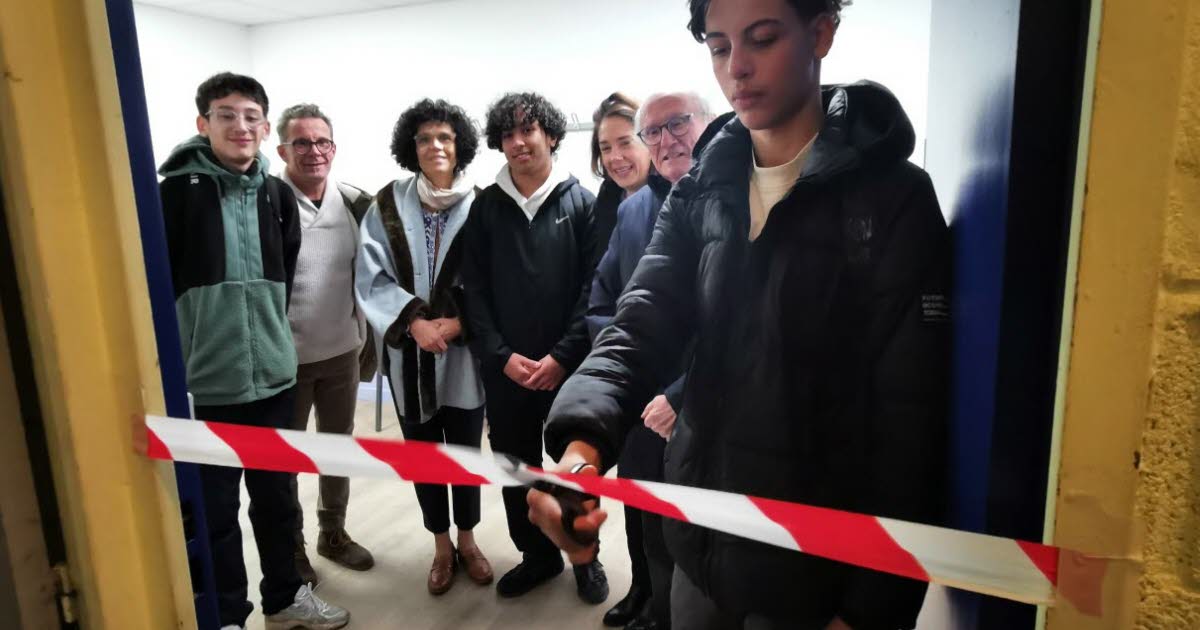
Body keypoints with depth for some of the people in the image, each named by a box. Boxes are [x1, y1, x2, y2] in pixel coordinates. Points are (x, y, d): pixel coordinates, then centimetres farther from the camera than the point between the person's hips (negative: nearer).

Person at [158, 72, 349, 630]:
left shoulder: (278, 194, 6)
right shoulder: (178, 190, -8)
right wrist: (179, 351, -5)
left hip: (273, 373, 4)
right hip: (204, 382, -4)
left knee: (276, 495, 16)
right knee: (214, 508, 8)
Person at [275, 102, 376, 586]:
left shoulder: (356, 203, 0)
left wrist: (368, 336, 7)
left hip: (342, 350, 4)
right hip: (286, 355, -4)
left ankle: (333, 533, 37)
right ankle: (291, 546, 31)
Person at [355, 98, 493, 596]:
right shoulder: (388, 204, 0)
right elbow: (371, 278, -5)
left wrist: (459, 323, -16)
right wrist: (414, 321, -17)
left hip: (465, 350, -1)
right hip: (409, 352, 1)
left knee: (465, 449, 10)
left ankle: (467, 541, 33)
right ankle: (442, 547, 33)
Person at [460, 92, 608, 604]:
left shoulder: (581, 202, -1)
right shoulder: (486, 205, 5)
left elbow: (594, 286, -6)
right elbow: (474, 288, 2)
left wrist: (562, 355, -13)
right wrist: (500, 355, -7)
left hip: (567, 364, -2)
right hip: (505, 367, 2)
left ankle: (585, 555, 31)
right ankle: (537, 554, 33)